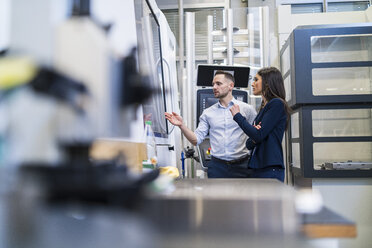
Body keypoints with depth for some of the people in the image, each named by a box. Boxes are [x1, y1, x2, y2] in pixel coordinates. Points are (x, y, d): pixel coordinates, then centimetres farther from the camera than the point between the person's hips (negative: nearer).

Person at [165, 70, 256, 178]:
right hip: (217, 166, 2)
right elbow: (196, 139, 3)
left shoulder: (247, 109, 3)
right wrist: (181, 125, -10)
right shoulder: (208, 113, 10)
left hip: (241, 165, -1)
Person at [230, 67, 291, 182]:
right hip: (257, 169, 8)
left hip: (270, 169, -8)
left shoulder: (277, 104, -7)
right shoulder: (263, 108, 18)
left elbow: (259, 136, -16)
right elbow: (249, 144, 17)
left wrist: (237, 116, -3)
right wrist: (252, 140, -8)